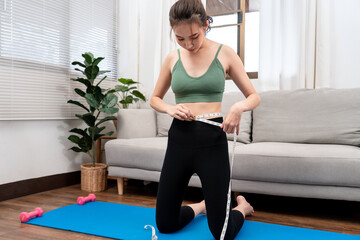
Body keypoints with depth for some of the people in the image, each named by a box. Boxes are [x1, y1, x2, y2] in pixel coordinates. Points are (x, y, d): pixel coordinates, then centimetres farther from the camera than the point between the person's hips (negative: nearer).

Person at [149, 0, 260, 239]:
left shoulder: (225, 54, -2)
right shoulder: (173, 58, 5)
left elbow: (254, 96, 3)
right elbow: (155, 99, 17)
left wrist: (240, 106, -20)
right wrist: (170, 108, -6)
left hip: (212, 140, -3)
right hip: (179, 140, 3)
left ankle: (242, 206, 36)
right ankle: (202, 206, 42)